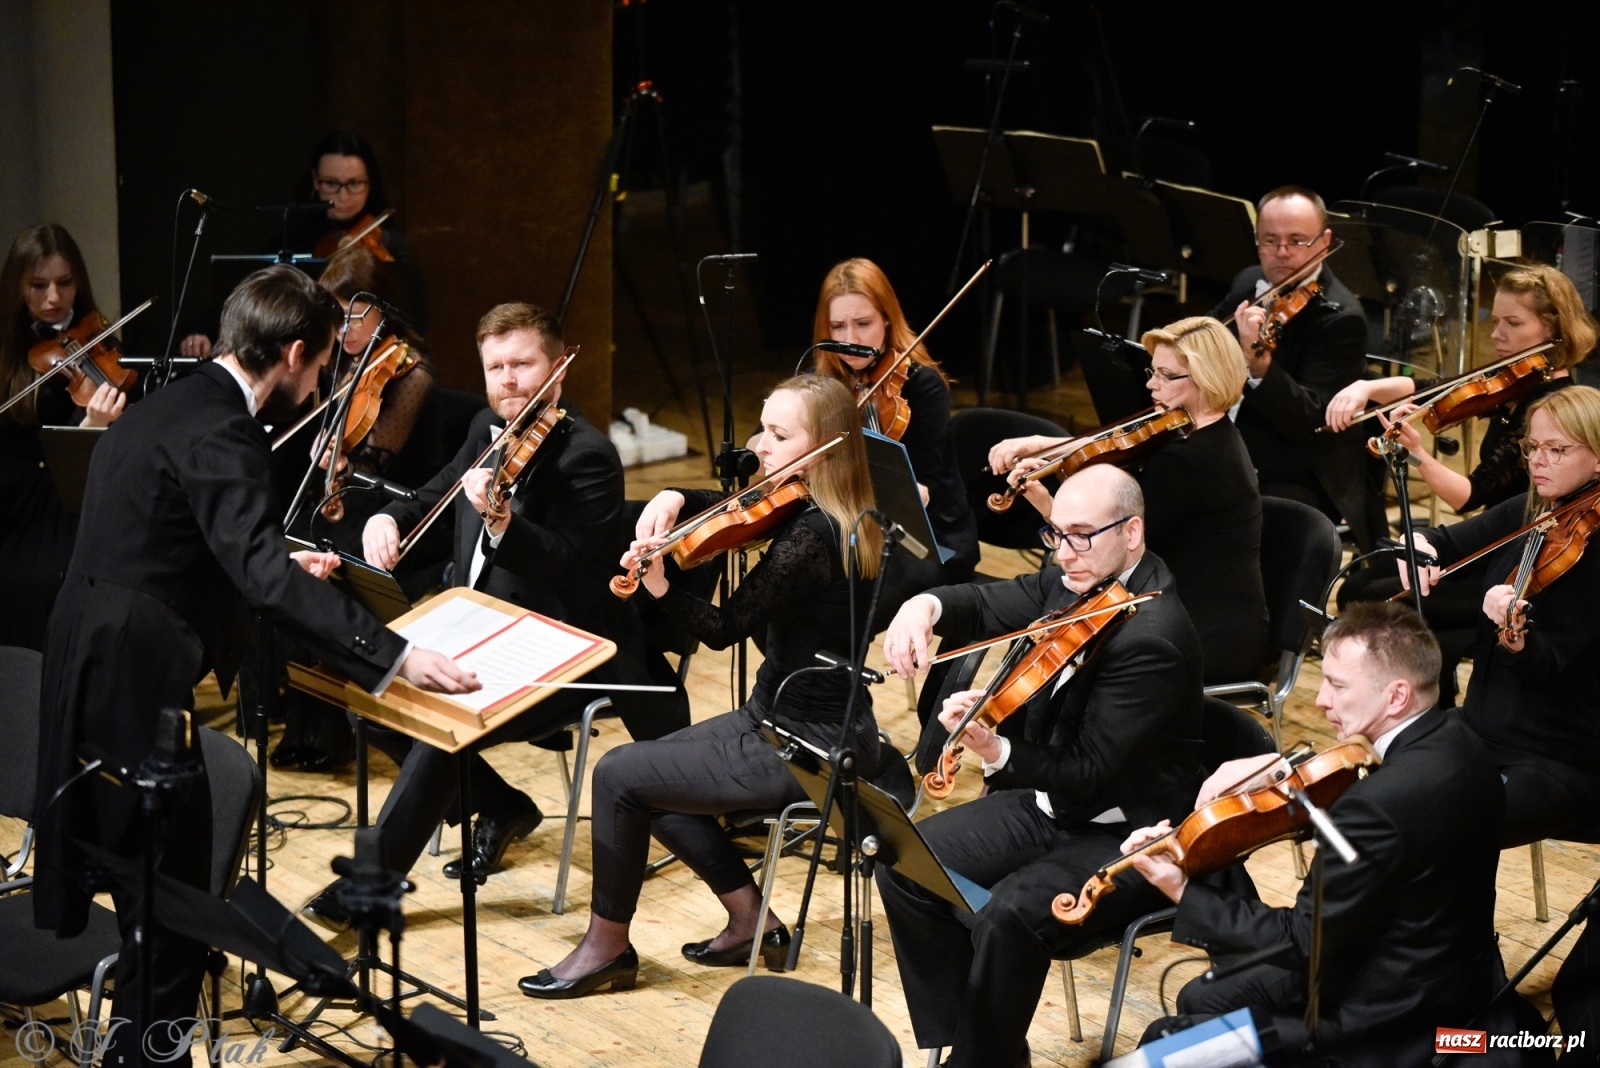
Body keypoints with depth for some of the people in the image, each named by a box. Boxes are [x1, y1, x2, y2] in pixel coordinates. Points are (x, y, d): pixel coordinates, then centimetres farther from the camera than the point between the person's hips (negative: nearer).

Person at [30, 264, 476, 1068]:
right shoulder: (215, 430, -19)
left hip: (98, 671, 11)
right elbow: (263, 574, -31)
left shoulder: (177, 405, 13)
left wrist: (281, 566, 27)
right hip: (132, 679, -10)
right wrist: (393, 658, -34)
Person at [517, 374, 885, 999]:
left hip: (807, 746, -10)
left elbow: (724, 628, -23)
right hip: (786, 717, 10)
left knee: (619, 776, -4)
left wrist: (658, 584, -34)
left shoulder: (810, 535, -25)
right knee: (652, 775, 19)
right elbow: (726, 505, 17)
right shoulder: (825, 514, 4)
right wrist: (675, 499, -2)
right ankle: (752, 922, 21)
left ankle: (607, 946, 11)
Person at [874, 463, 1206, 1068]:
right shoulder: (1079, 582, -1)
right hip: (1051, 802, 9)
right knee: (908, 866, -3)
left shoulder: (1153, 637, -26)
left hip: (1126, 836, -9)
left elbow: (1089, 773, -27)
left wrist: (997, 752, -42)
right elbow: (990, 605, 9)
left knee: (1009, 916, -31)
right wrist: (927, 605, -14)